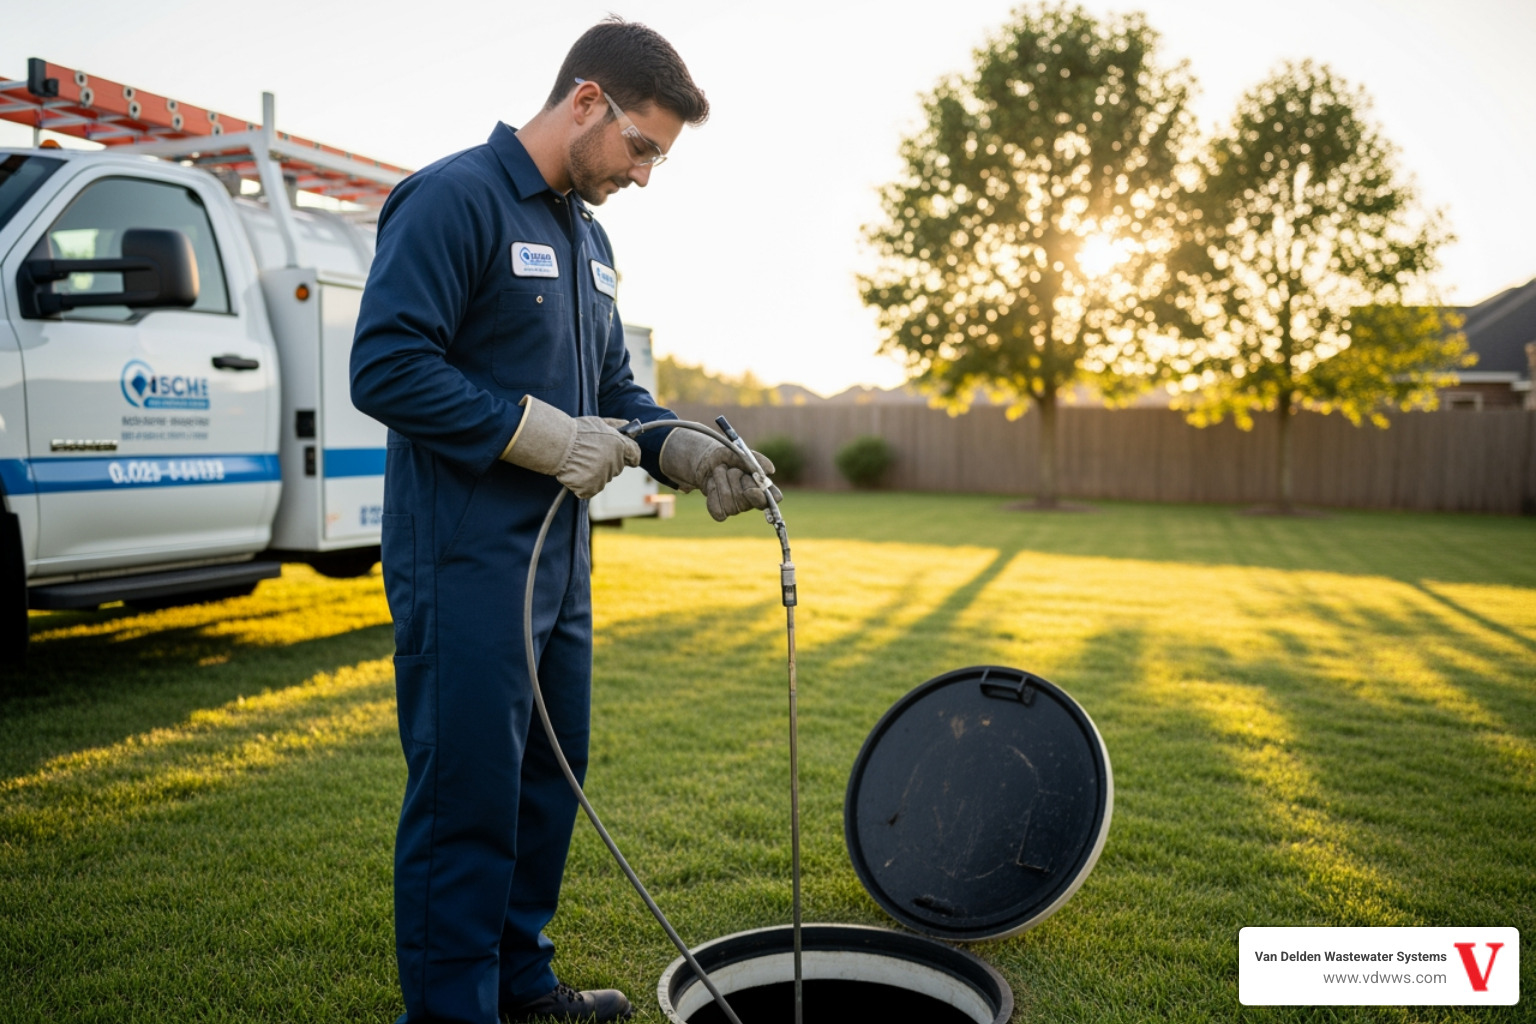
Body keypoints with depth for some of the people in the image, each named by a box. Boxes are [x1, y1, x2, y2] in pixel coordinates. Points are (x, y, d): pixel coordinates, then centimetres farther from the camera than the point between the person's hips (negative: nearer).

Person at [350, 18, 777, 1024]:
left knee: (550, 775, 16)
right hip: (465, 561, -9)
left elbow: (613, 387, 20)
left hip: (559, 559, 9)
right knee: (467, 791, -1)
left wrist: (684, 452, 2)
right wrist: (534, 433, -20)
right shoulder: (454, 198, -11)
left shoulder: (587, 236, 17)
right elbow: (384, 367, -19)